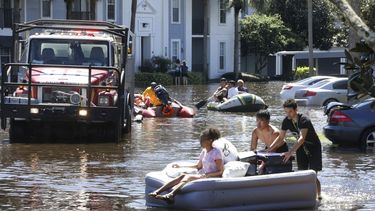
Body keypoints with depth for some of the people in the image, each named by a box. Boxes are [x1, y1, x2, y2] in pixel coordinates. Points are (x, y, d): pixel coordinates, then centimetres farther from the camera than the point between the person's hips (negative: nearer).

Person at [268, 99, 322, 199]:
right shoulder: (286, 121, -8)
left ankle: (318, 196, 4)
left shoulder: (304, 120, -29)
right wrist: (269, 149, -11)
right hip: (301, 148, 6)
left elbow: (302, 138, -42)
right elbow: (280, 138, 1)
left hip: (314, 147, -6)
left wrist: (290, 152, -52)